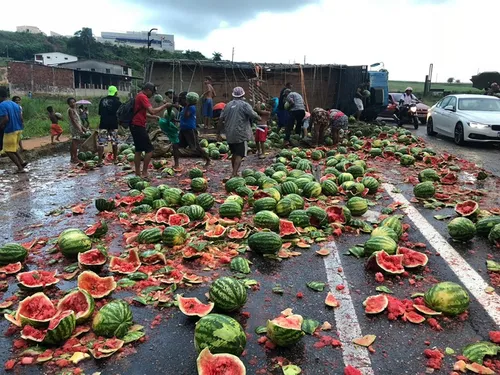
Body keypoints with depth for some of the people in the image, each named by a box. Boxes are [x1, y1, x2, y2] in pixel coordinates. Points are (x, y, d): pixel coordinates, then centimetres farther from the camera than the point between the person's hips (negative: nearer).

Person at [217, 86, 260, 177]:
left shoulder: (228, 105, 10)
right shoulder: (244, 105, -6)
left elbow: (221, 119, 8)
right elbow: (254, 116, -10)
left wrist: (218, 133, 14)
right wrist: (259, 118, 13)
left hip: (230, 135, 6)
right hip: (241, 134, -6)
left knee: (234, 154, 18)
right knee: (239, 155, -6)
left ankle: (235, 173, 28)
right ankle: (234, 174, -18)